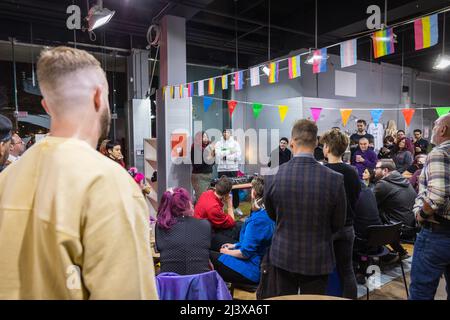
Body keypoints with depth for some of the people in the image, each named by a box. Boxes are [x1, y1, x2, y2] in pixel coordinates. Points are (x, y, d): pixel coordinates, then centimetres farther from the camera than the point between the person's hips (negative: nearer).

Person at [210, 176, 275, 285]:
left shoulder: (257, 219, -27)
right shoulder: (268, 214, 3)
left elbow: (245, 253, -23)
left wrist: (227, 252, -5)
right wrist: (235, 245, 16)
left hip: (252, 271, -9)